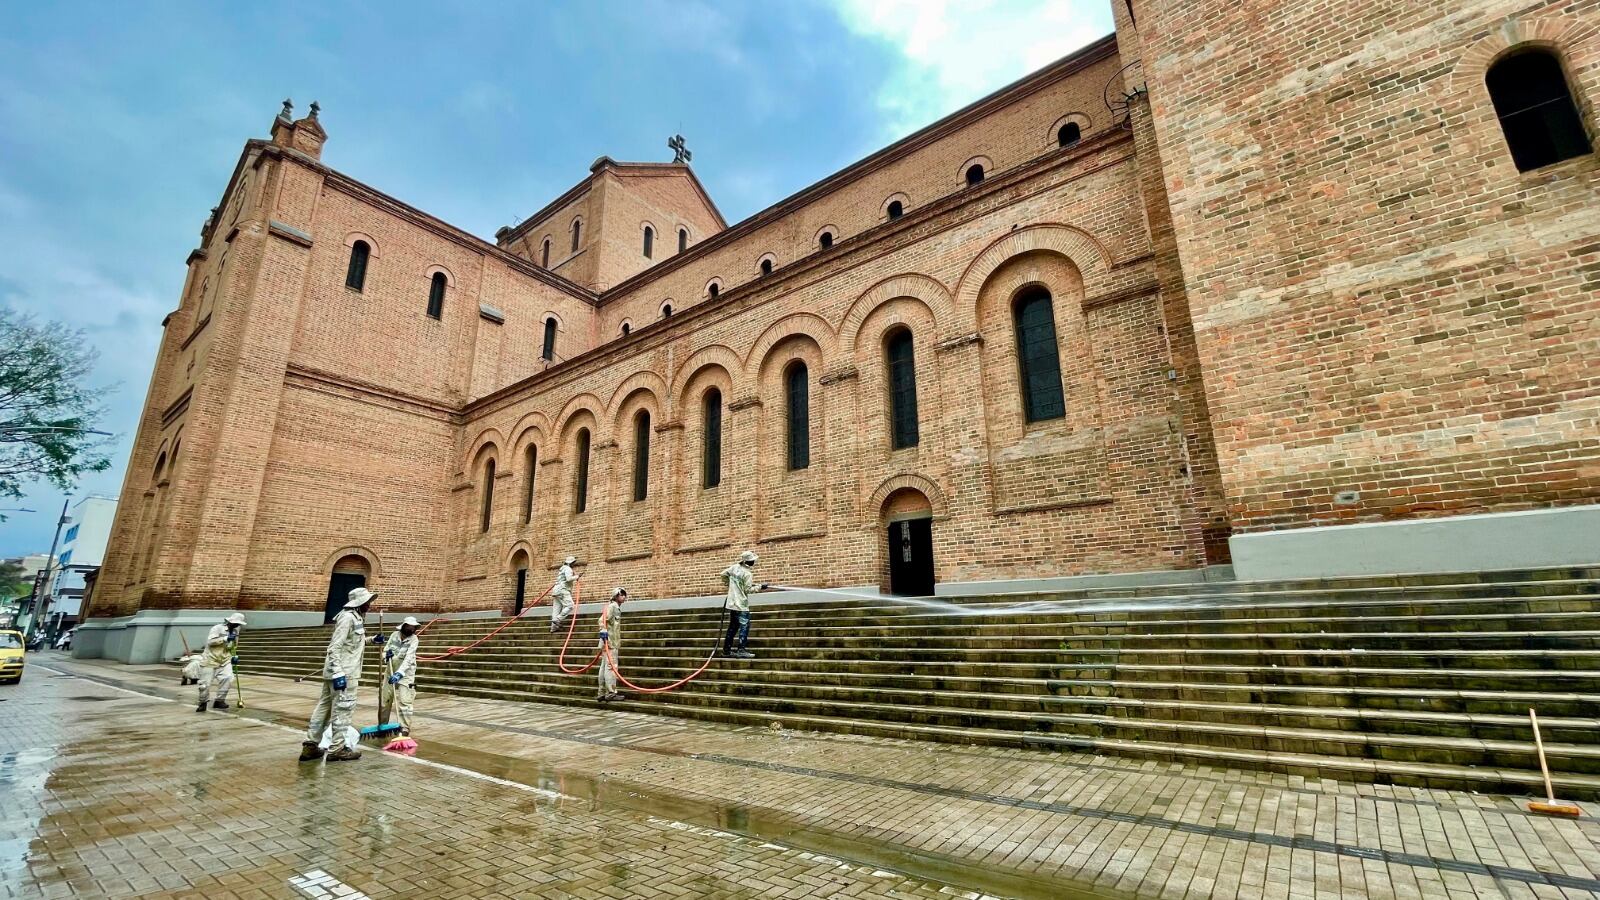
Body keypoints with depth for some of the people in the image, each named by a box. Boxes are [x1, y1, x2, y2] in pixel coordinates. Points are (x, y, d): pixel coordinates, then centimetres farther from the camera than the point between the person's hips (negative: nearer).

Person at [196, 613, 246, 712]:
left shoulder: (235, 631, 7)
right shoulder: (218, 628, -14)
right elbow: (210, 641, -25)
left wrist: (234, 656, 8)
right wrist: (226, 638, -31)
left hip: (225, 661, 4)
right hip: (210, 660, -4)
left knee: (228, 678, -16)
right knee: (205, 684, 0)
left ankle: (219, 701, -2)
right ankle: (202, 703, 25)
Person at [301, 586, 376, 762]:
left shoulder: (356, 617, 12)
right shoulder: (347, 617, -18)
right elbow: (334, 647, -23)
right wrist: (339, 673, -26)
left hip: (342, 671, 10)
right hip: (343, 672, -10)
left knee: (324, 706, 14)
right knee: (343, 708, -2)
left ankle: (310, 746, 22)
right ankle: (337, 749, 6)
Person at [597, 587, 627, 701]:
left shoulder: (617, 608, 21)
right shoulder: (612, 606, -8)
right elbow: (603, 619, -22)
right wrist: (603, 630, -34)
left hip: (613, 642, 10)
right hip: (609, 641, -10)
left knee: (605, 667, 11)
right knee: (611, 666, -10)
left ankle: (602, 694, 15)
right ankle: (610, 693, -10)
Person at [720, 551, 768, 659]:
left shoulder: (734, 567, 5)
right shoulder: (747, 573, -16)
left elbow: (724, 574, 16)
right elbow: (748, 590, -15)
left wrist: (729, 584, 28)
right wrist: (759, 587, -6)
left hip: (732, 603, 8)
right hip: (741, 605, -8)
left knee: (733, 626, 16)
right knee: (744, 626, -4)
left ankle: (726, 649, 19)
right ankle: (741, 650, -8)